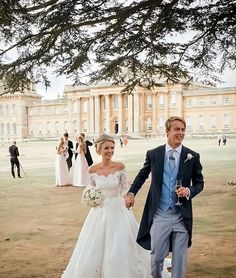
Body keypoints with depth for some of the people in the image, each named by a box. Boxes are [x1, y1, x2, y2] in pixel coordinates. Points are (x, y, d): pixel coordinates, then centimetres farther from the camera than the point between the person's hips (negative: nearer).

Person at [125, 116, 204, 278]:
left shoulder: (192, 156, -1)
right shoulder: (153, 154, 0)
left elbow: (199, 183, 7)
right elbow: (142, 175, 16)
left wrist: (189, 191, -12)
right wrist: (131, 193, 6)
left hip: (182, 215, 0)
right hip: (159, 214, 0)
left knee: (180, 257, 10)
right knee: (156, 256, 9)